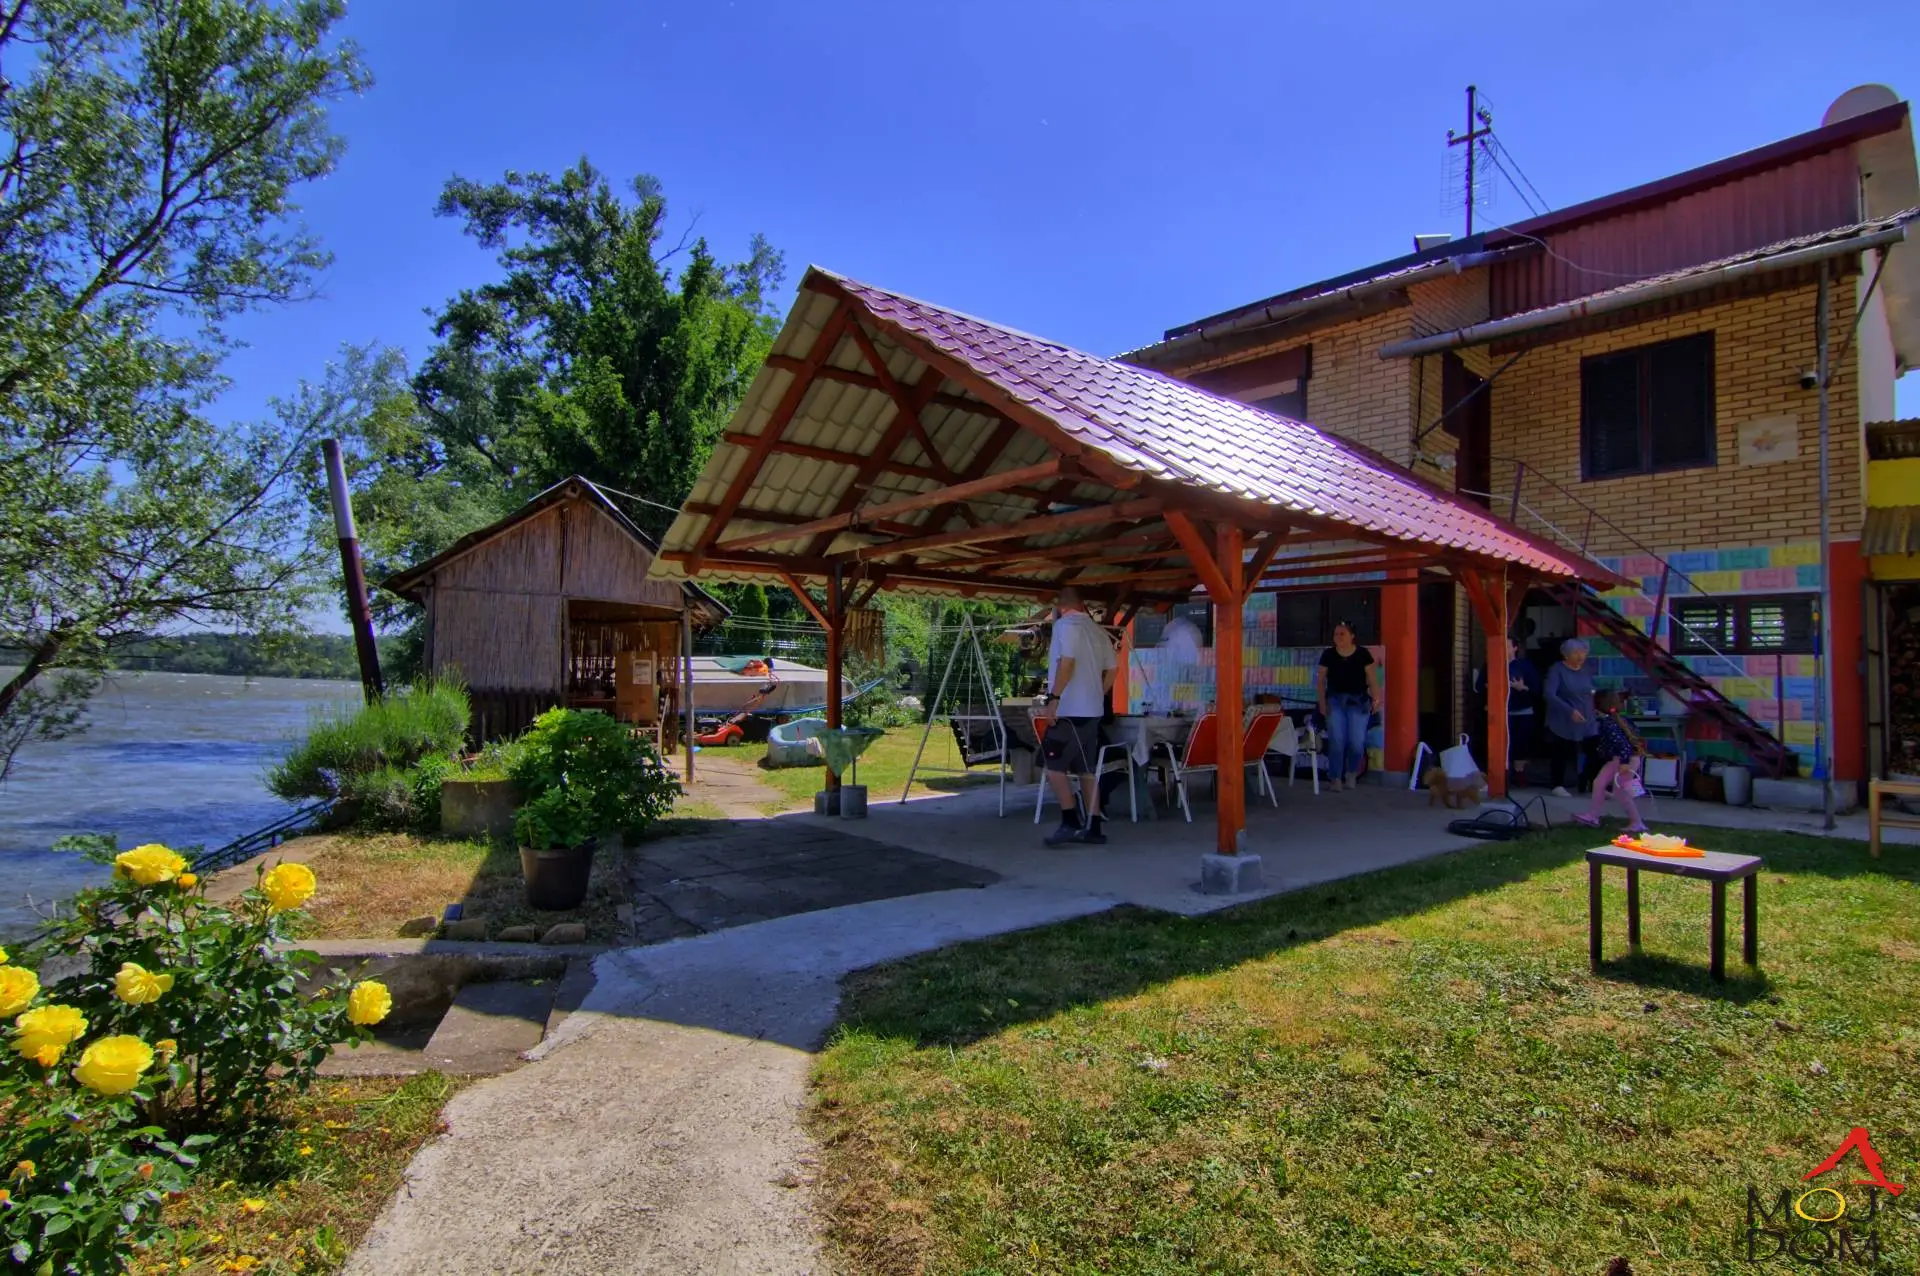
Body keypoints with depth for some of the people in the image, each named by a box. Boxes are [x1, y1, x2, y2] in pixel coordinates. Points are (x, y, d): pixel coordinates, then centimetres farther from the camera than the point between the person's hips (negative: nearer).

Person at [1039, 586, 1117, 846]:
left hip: (1069, 709, -8)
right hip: (1092, 710, 8)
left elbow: (1067, 662, -20)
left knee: (1054, 765, -4)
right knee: (1086, 769, 10)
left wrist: (1054, 697, -20)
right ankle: (1092, 827, 10)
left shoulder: (1065, 625, -8)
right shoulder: (1097, 631, 16)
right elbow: (1111, 670, 15)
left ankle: (1071, 822, -9)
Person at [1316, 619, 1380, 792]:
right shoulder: (1328, 655, 0)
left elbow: (1372, 678, 0)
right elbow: (1321, 680, 4)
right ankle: (1336, 778, 5)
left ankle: (1351, 773, 23)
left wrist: (1376, 698, -8)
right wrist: (1322, 702, -2)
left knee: (1357, 742, -3)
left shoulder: (1363, 654, -2)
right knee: (1336, 741, -4)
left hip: (1358, 700, -1)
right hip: (1335, 700, 1)